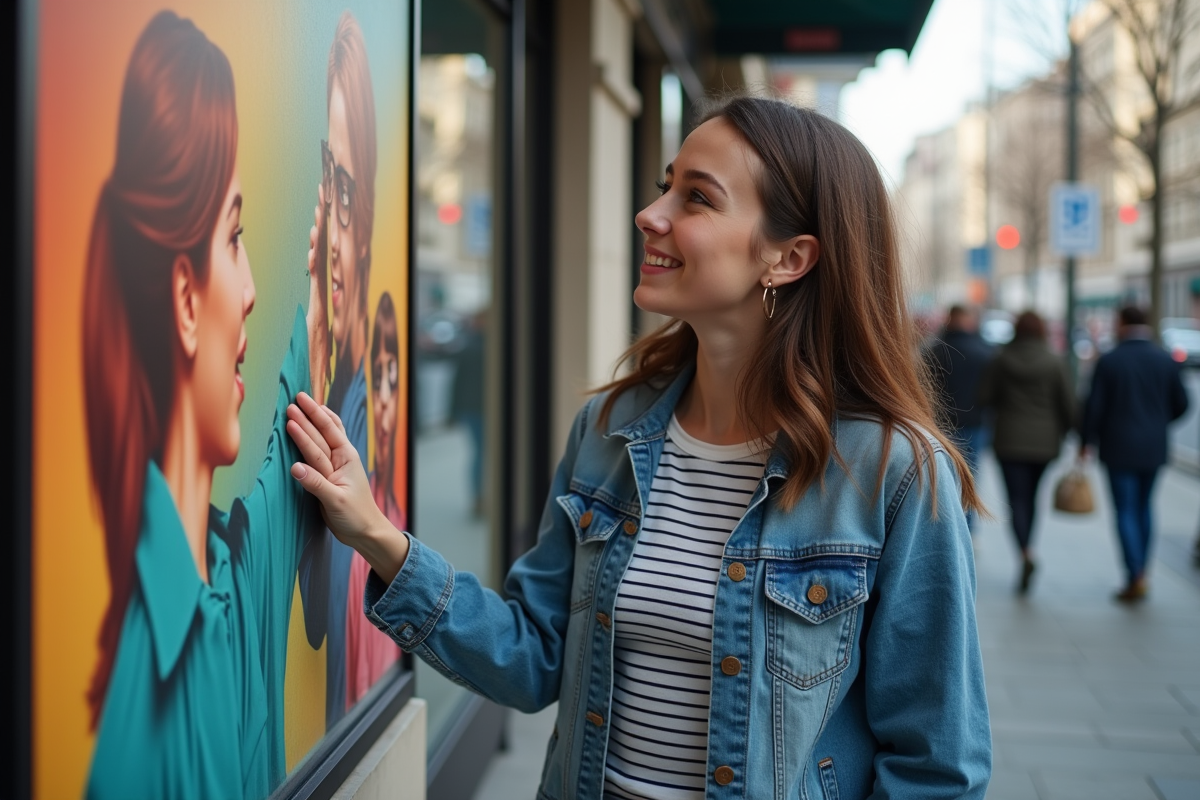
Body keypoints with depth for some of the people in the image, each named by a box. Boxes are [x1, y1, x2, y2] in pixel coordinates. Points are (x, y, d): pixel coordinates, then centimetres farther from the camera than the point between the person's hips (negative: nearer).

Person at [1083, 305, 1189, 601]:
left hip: (1120, 448, -4)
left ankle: (1135, 578, -8)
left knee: (1126, 511, 0)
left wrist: (1088, 442, 0)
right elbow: (1181, 403, 4)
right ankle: (1141, 572, 19)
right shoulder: (1165, 360, 1)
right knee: (1144, 507, 16)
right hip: (1154, 447, 4)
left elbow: (1095, 407, -10)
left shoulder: (1109, 361, -9)